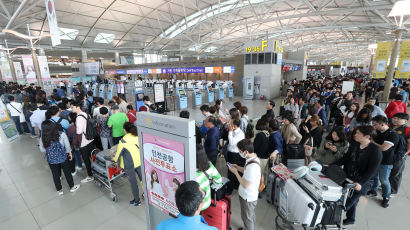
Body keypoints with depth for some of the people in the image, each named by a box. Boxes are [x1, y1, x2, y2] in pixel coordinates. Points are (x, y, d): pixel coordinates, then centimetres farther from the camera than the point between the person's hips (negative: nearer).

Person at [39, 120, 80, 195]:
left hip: (51, 160, 1)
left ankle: (59, 190, 37)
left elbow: (42, 150, -2)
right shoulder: (62, 135, -21)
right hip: (63, 158, -1)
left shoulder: (42, 139, -18)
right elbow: (67, 146, -10)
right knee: (67, 172, 18)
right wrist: (70, 153, 6)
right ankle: (72, 187, 34)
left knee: (55, 175, 20)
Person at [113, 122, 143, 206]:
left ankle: (137, 201, 28)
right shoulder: (138, 137, -5)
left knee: (133, 183, 12)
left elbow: (119, 153, -4)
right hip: (140, 162, 4)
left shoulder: (123, 141, -17)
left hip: (129, 165, -4)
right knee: (142, 178, 19)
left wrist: (115, 159, 18)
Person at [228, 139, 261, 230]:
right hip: (250, 195, 9)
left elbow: (245, 185, -28)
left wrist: (235, 172, -20)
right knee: (251, 215, 31)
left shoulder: (252, 166, -37)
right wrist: (238, 167, -2)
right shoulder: (253, 158, -7)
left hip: (248, 198, -9)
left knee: (247, 217, 18)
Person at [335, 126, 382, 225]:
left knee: (348, 203, 0)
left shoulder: (375, 151, -17)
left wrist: (360, 183, -27)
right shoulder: (354, 145, 0)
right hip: (347, 178, 5)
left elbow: (372, 170, -19)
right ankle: (350, 219, 40)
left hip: (361, 183, -5)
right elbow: (345, 158, 9)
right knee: (351, 201, 19)